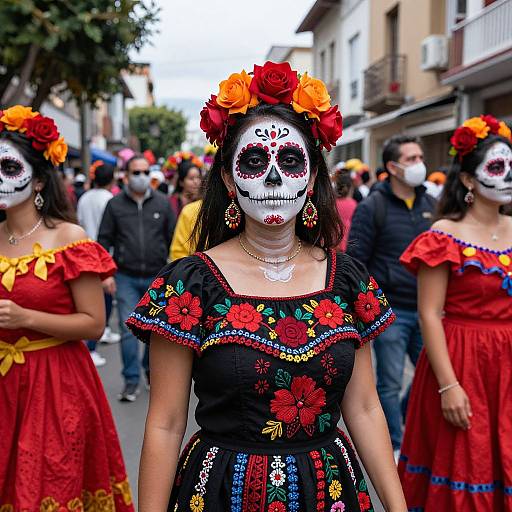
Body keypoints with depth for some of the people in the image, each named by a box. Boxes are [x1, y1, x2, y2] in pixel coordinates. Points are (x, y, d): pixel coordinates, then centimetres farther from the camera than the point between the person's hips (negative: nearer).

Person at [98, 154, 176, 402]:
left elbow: (173, 239, 6)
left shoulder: (162, 203, 4)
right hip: (126, 278, -1)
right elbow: (104, 240, 4)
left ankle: (151, 369, 31)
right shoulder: (115, 204, 2)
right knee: (128, 329, -1)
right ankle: (131, 381, 9)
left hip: (157, 278, 1)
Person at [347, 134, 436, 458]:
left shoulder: (431, 205, 9)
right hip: (390, 311, -5)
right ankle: (395, 446, 24)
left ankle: (405, 425, 37)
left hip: (426, 310, 5)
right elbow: (355, 261, -8)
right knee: (391, 383, 5)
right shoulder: (373, 207, -7)